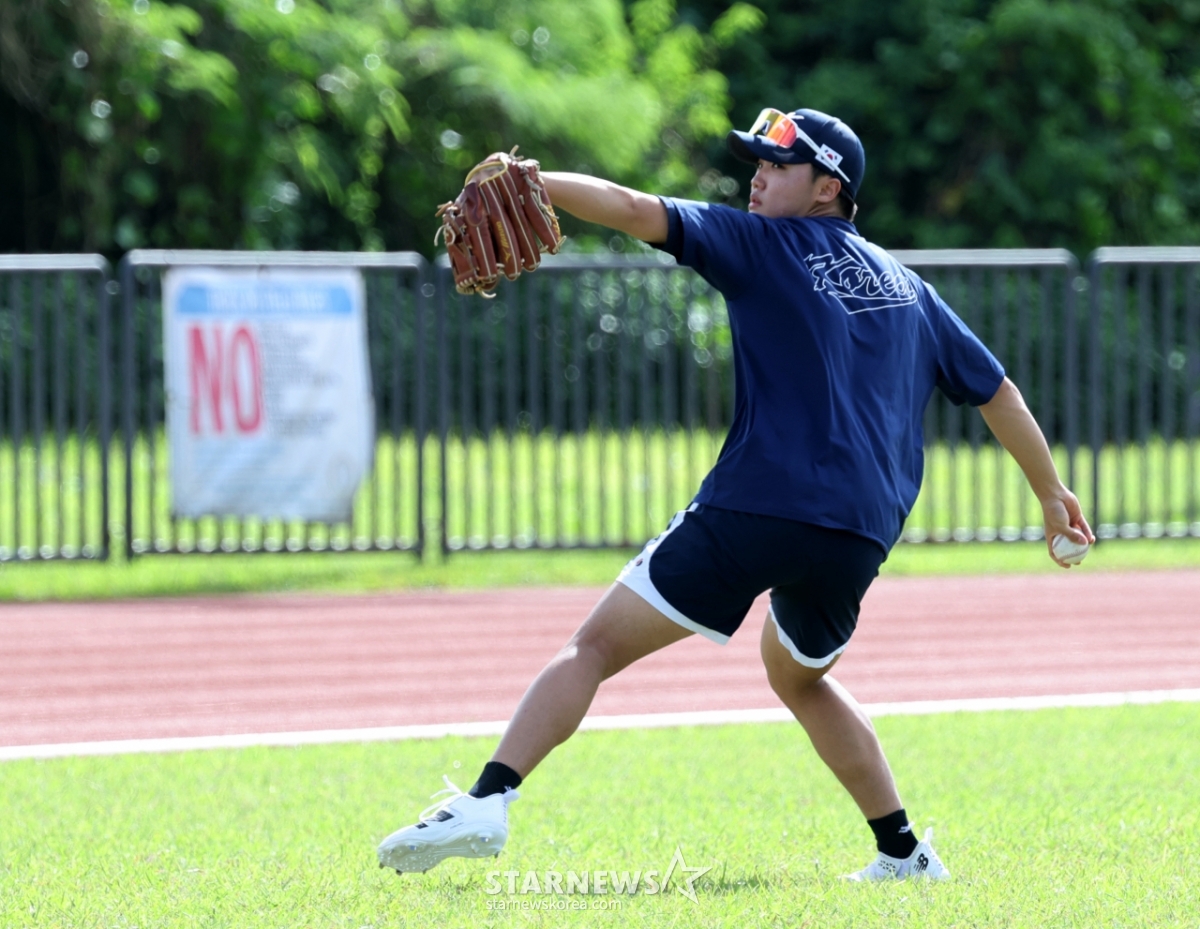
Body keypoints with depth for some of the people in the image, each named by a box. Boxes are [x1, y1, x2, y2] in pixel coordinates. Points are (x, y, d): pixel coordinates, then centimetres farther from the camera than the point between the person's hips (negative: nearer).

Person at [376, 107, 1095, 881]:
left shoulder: (765, 246, 5)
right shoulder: (906, 287, 21)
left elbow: (637, 211, -8)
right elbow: (996, 390, 27)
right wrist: (1051, 491, 37)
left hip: (756, 509, -6)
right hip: (861, 539, 6)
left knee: (598, 645, -5)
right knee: (799, 676, 32)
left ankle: (488, 802, -21)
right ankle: (904, 852, 27)